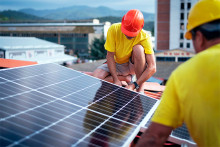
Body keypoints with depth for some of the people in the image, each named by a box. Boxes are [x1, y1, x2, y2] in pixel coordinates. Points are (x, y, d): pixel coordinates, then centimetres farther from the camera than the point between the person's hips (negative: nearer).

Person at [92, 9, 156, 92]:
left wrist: (134, 85, -37)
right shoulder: (114, 29, -23)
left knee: (138, 48, -34)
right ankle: (127, 78, -4)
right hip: (116, 64, 2)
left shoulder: (144, 37, -26)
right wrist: (115, 79, -25)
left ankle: (140, 89, -25)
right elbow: (110, 55, -17)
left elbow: (152, 68, -29)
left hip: (133, 65, -2)